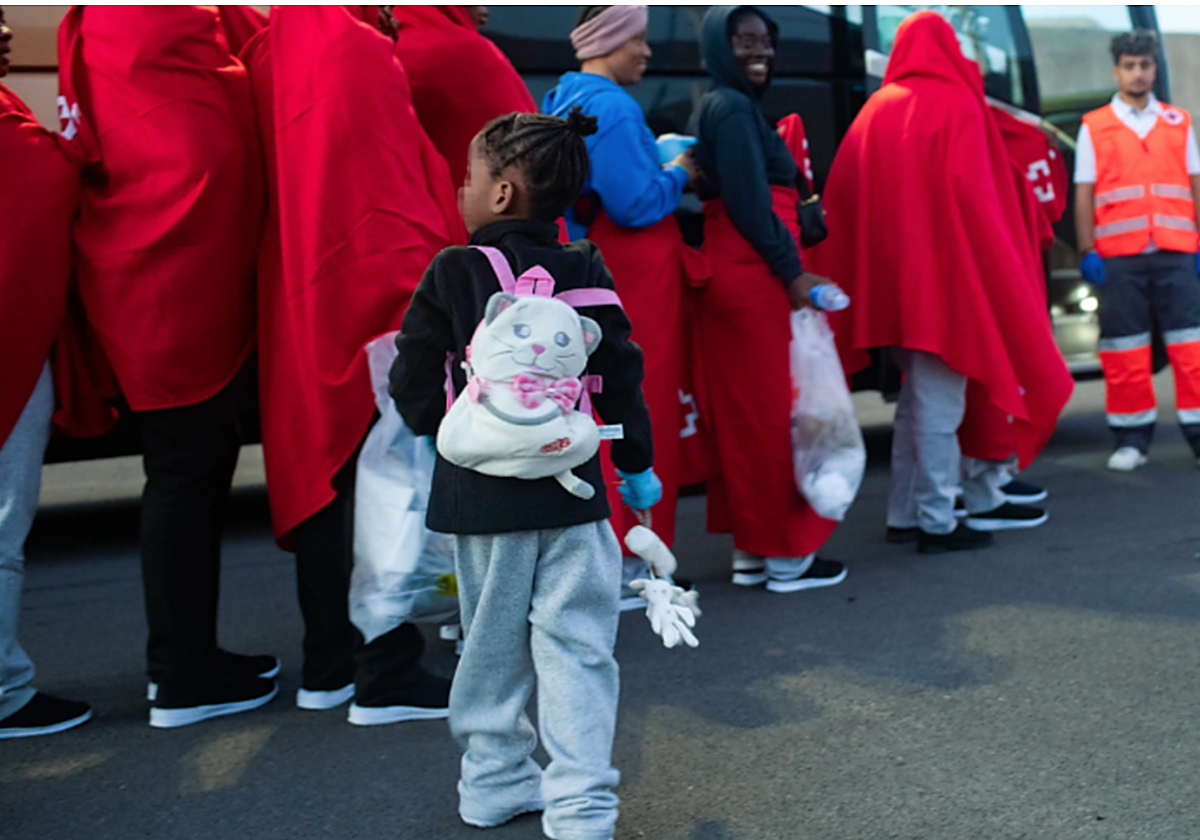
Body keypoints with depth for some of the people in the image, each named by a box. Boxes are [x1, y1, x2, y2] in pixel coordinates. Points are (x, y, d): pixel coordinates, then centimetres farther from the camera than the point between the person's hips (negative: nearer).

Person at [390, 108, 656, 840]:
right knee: (576, 646, 3)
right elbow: (621, 376, 2)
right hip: (570, 491, 0)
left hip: (479, 495, 0)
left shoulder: (451, 273, -5)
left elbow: (414, 381, -3)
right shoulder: (585, 272, 0)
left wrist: (438, 428, 18)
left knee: (493, 642, 15)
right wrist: (637, 464, 13)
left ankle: (497, 779, 28)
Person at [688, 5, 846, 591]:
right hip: (756, 276, -10)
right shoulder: (734, 109, -11)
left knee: (742, 410, 11)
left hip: (730, 273, 10)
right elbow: (749, 204, -18)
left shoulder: (718, 107, 19)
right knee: (776, 410, -4)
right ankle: (786, 556, 4)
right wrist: (792, 272, -16)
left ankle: (749, 549, 18)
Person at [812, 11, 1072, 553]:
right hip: (943, 274, -6)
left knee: (918, 398, 16)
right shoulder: (957, 106, -4)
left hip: (891, 279, 6)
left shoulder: (876, 109, 10)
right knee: (939, 404, -1)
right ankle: (937, 523, 4)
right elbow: (973, 196, -14)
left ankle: (904, 514, 20)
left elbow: (842, 196, 9)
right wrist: (990, 271, -6)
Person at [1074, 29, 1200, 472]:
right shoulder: (1093, 127, 8)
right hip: (1118, 255, -1)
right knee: (1124, 348, 1)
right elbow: (1084, 194, 5)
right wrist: (1087, 251, -3)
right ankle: (1132, 438, 8)